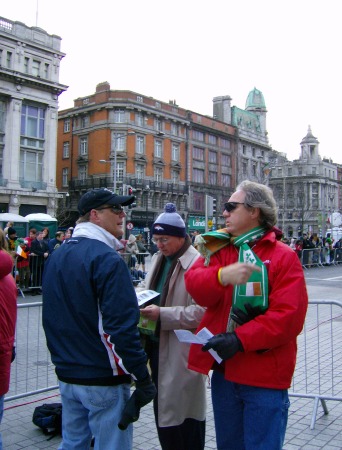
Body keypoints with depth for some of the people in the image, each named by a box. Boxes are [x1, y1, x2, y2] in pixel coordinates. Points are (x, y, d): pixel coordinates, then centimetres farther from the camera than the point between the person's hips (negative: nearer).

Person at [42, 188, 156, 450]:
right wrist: (142, 378, -17)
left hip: (67, 376, 8)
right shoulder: (107, 259, -19)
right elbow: (122, 326, -24)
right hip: (103, 379, -8)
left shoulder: (56, 257, 8)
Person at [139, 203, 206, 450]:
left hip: (181, 353, -8)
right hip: (157, 346, 8)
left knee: (183, 412, 4)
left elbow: (201, 311, -23)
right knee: (163, 410, 19)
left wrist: (162, 315, -24)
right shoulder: (159, 260, 13)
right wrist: (143, 308, 2)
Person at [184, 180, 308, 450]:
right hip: (224, 370, 5)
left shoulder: (284, 256, -8)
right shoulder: (220, 249, 5)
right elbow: (195, 284, -12)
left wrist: (240, 340, -23)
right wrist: (222, 275, -33)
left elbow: (288, 316, -16)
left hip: (265, 376, -5)